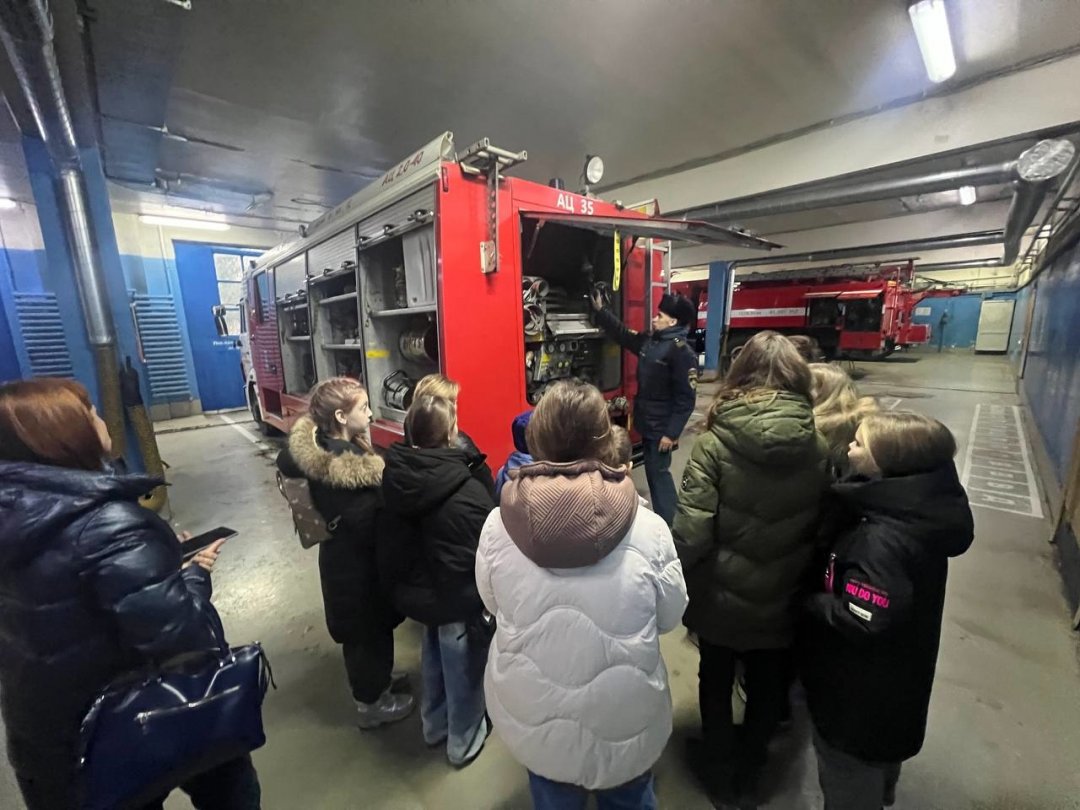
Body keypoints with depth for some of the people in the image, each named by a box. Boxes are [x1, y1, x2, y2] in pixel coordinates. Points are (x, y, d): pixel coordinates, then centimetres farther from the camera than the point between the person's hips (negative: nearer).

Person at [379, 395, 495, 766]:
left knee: (434, 659, 30)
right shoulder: (467, 492, -32)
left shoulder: (395, 477, -11)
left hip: (416, 591, 7)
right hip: (459, 597, -6)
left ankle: (434, 724, 52)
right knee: (463, 670, 19)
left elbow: (390, 542, 3)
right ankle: (463, 740, 43)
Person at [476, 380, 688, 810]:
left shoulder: (498, 525, -19)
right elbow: (670, 615, -7)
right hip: (625, 723, 0)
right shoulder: (647, 529, -23)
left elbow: (493, 603, -3)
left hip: (532, 720, 1)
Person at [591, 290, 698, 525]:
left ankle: (668, 525, 12)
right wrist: (600, 310, 19)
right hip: (647, 424, 8)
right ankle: (661, 518, 32)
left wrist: (672, 432, -22)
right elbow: (622, 333, 22)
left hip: (662, 428, -8)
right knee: (653, 471, 17)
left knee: (658, 473, -2)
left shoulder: (681, 352, -18)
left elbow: (686, 398, -20)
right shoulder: (649, 342, 7)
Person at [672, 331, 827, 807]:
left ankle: (720, 770, 48)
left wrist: (684, 589, -8)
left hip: (722, 595, -2)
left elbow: (691, 530, -25)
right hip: (783, 599, 3)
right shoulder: (818, 447, -12)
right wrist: (809, 587, 11)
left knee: (716, 680, 24)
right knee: (768, 685, 28)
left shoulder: (715, 442, -22)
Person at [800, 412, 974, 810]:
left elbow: (862, 621, -32)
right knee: (877, 757, 37)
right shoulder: (915, 506, -9)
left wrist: (810, 600, -18)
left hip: (862, 690, -9)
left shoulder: (883, 540, -36)